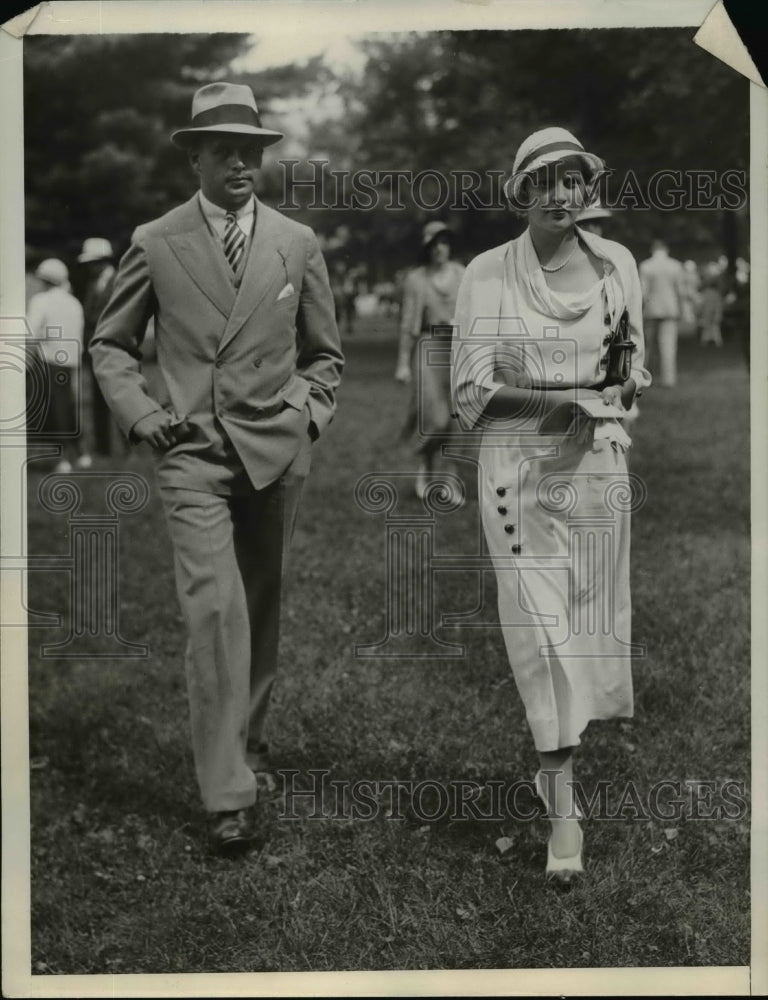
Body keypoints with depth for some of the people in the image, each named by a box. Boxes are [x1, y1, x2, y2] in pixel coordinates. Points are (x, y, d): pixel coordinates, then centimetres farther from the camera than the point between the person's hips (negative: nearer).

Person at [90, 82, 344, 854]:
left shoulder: (297, 243, 8)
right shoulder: (155, 243, 2)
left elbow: (323, 351, 17)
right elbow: (110, 344, 10)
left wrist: (309, 416, 3)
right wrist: (143, 416, -4)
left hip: (276, 451, 3)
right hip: (192, 452, -3)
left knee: (260, 608, 12)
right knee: (214, 609, -13)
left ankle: (246, 738, 32)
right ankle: (227, 793, -10)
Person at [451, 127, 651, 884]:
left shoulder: (616, 264, 5)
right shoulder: (488, 275, -4)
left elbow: (632, 375, 14)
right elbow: (470, 391, -7)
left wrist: (622, 386, -10)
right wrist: (563, 399, -18)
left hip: (597, 464, 3)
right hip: (518, 467, -3)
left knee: (588, 626, 10)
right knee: (543, 629, -6)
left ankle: (555, 761, 33)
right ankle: (563, 808, 0)